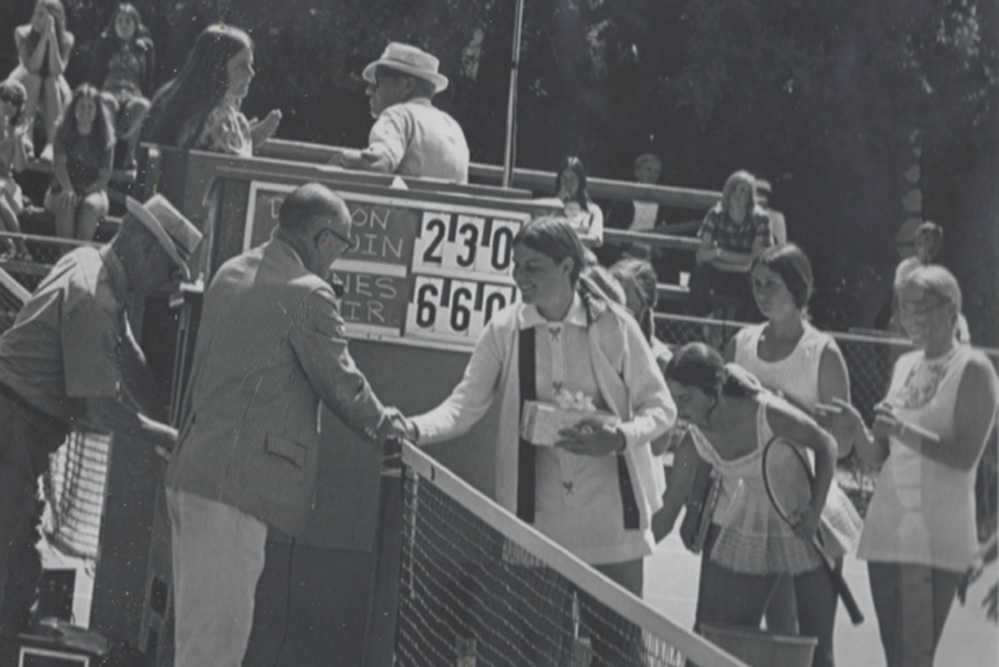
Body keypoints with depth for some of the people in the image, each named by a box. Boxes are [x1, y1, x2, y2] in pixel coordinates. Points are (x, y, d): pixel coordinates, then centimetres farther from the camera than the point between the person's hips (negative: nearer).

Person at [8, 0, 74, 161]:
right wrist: (44, 37, -33)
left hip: (53, 90, 0)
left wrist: (52, 36, -34)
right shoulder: (22, 33, -17)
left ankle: (51, 144, -44)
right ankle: (26, 140, -43)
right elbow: (32, 67, -28)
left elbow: (56, 71, -29)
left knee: (52, 81, -32)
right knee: (33, 78, -32)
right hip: (26, 85, 0)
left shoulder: (66, 39, -16)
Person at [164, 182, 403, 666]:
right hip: (237, 483, -9)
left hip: (188, 475, 9)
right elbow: (341, 382, -4)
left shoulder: (230, 275, 16)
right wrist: (386, 427, 14)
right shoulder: (308, 293, -11)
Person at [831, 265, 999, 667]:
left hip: (937, 537, -7)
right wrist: (857, 427, -6)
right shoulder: (904, 366, 15)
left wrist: (904, 431, -26)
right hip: (887, 525, 7)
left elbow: (965, 456, -14)